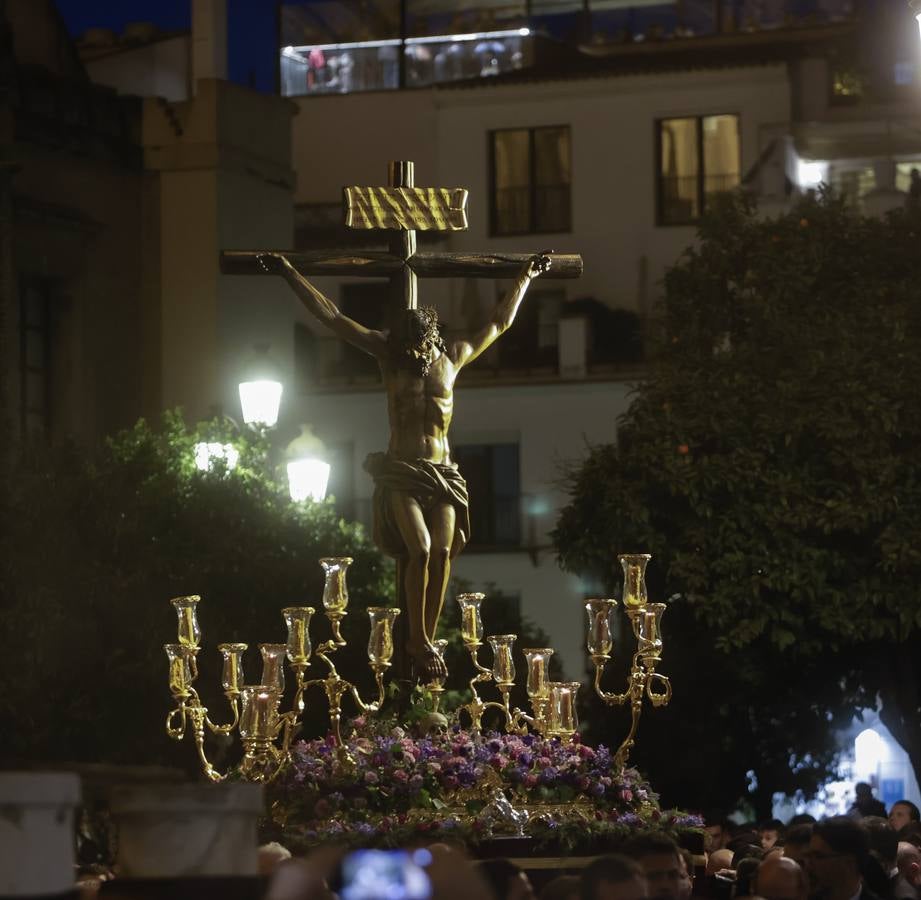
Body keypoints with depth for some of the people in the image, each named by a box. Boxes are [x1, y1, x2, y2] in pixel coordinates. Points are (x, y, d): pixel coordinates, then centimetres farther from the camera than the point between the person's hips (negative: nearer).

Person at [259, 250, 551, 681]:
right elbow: (331, 315, 1)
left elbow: (500, 322, 20)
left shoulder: (452, 357, 7)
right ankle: (419, 640, -13)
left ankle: (426, 639, -9)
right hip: (400, 472, -3)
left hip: (442, 473, 3)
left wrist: (525, 278, 23)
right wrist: (290, 273, -2)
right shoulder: (389, 353, 1)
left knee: (443, 551, -14)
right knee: (420, 549, -20)